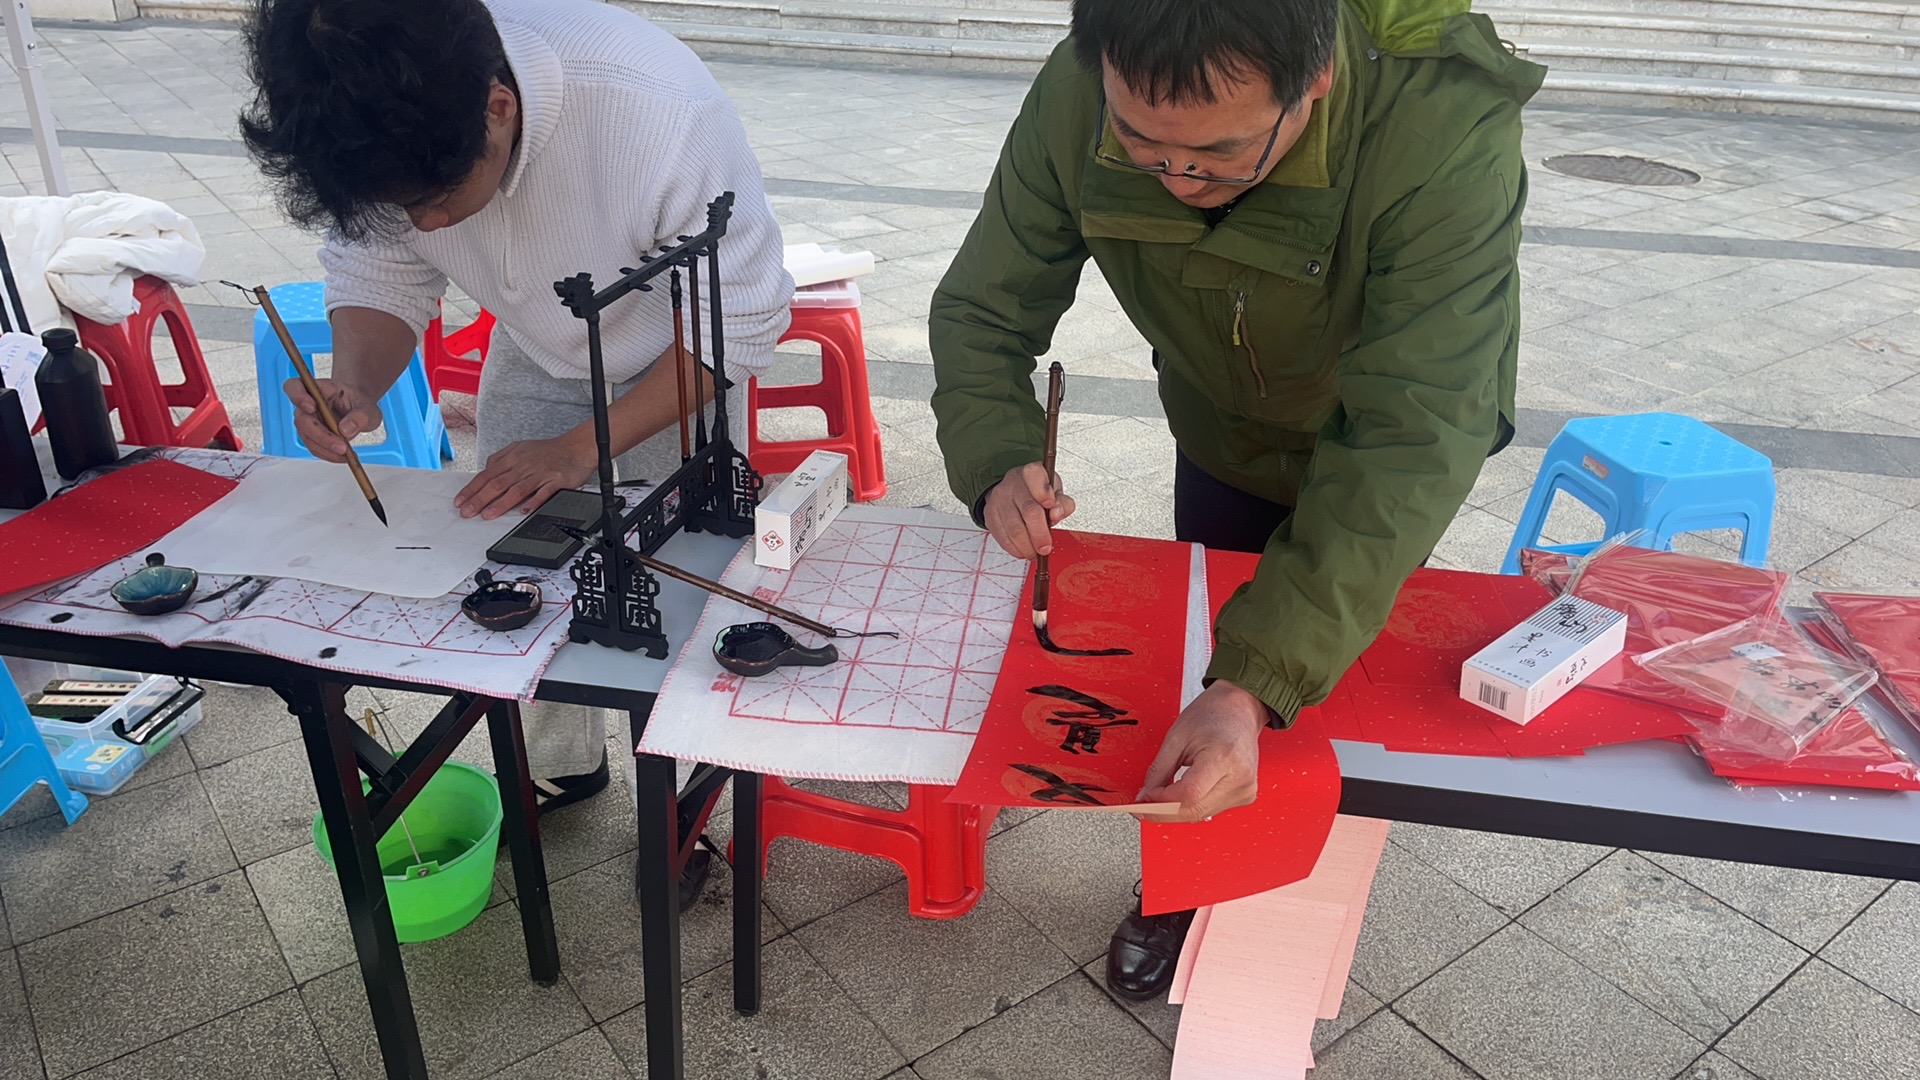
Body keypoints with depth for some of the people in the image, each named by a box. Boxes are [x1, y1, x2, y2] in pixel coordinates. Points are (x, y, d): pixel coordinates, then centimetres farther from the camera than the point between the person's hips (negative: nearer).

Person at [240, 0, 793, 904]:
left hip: (677, 365, -4)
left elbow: (742, 322, -29)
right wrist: (355, 385, -30)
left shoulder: (663, 113, -41)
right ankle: (561, 766, 35)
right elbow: (377, 274, -8)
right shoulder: (380, 128, -26)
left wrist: (581, 448, -31)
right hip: (536, 355, 4)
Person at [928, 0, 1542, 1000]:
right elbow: (981, 309, -20)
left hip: (1378, 447, -2)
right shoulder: (1076, 99, -31)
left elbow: (1411, 440, -46)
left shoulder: (1447, 130, -42)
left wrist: (1259, 686, -56)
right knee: (1200, 664, 17)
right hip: (1223, 437, 3)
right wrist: (997, 466, -41)